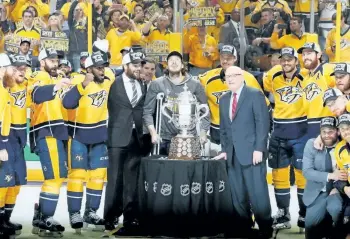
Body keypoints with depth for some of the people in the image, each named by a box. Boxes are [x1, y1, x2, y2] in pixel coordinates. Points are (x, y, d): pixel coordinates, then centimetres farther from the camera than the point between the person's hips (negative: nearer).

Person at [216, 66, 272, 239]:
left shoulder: (255, 95, -1)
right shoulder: (224, 100, 19)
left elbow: (263, 123, -8)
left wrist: (259, 149, -15)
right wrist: (225, 150, 10)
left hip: (251, 152, -6)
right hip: (232, 154, 6)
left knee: (257, 193, -7)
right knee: (238, 196, 5)